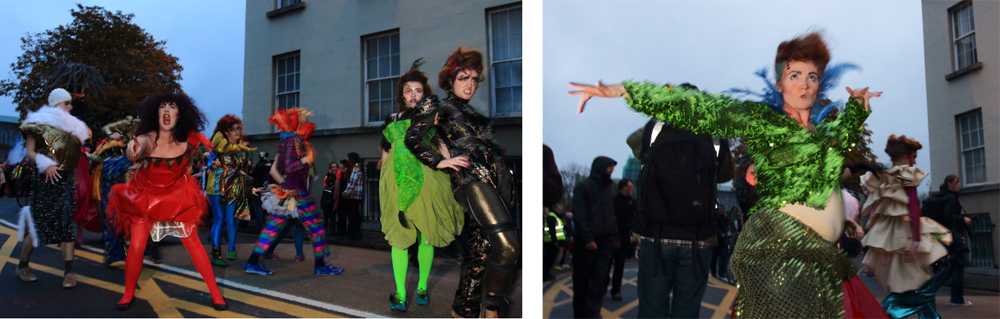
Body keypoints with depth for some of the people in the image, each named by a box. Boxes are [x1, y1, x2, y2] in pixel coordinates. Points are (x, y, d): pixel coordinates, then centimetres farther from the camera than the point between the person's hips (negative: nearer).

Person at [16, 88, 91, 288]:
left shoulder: (71, 125, 18)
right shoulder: (38, 123, 3)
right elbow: (30, 151, -6)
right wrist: (45, 165, -18)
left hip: (66, 180, 3)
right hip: (44, 180, -3)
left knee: (66, 223, -4)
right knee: (37, 223, -1)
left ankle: (69, 271, -7)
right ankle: (22, 266, 18)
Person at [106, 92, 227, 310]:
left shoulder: (188, 140, -14)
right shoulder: (148, 139, -22)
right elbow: (139, 145, -46)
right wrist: (132, 149, -66)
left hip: (177, 198, 1)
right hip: (144, 197, -1)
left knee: (193, 243, -4)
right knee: (136, 246, -7)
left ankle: (215, 293, 4)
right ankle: (128, 294, 18)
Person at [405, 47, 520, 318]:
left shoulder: (474, 110, 27)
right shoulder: (438, 106, 9)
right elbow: (412, 139, 4)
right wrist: (440, 162, -4)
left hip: (498, 180, 7)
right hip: (470, 178, -7)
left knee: (481, 247, 5)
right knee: (508, 246, -20)